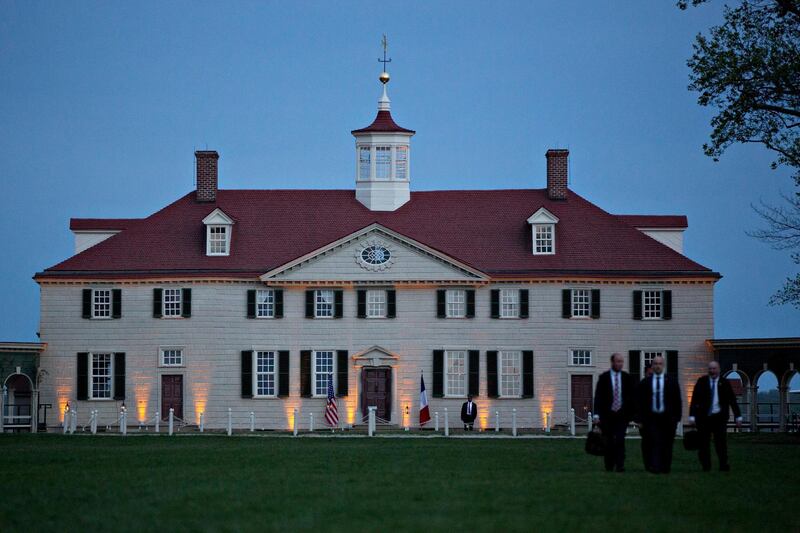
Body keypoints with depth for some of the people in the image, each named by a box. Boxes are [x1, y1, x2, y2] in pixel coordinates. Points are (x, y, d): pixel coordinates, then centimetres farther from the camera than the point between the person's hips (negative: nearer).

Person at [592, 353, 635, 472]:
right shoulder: (604, 377, 0)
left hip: (622, 414, 0)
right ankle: (609, 466, 16)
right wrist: (597, 414, -13)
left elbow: (633, 395, 10)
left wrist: (632, 412, 5)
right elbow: (598, 396, -4)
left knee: (620, 440, -11)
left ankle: (620, 465, -12)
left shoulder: (626, 377, 5)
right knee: (609, 442, 5)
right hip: (607, 415, 0)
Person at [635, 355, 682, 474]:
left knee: (667, 445, 4)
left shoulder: (672, 382, 6)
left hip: (668, 418, 1)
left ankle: (665, 467, 15)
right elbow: (639, 401, 6)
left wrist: (677, 418, -2)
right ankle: (654, 467, -15)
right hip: (651, 418, -1)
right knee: (654, 443, -11)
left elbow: (677, 401, 6)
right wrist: (640, 419, -1)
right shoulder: (645, 382, 6)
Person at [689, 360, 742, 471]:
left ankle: (723, 465, -5)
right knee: (703, 443, 1)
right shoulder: (701, 382, 5)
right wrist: (692, 416, -7)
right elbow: (694, 399, 2)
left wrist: (738, 417, 5)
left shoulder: (724, 383, 6)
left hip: (719, 417, -1)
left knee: (721, 441, -9)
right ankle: (705, 465, 11)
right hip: (703, 417, 1)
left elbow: (732, 400, 9)